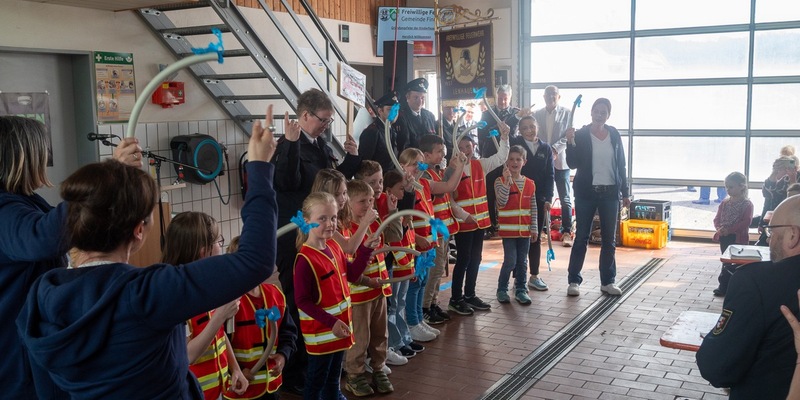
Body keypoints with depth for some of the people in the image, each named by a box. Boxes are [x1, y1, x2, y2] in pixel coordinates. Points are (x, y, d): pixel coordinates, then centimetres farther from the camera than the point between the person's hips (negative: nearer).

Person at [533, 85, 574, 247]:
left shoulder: (567, 113, 3)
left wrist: (555, 149, -19)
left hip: (560, 161, -2)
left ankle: (567, 232, 4)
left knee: (565, 198, -1)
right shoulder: (536, 114, 10)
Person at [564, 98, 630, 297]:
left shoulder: (614, 135, 6)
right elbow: (573, 164, -8)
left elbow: (621, 165, 9)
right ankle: (574, 280, 9)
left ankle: (607, 281, 16)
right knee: (581, 237, 1)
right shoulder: (580, 135, -4)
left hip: (610, 193, 3)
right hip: (586, 193, -3)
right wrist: (570, 143, -22)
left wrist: (625, 192, 8)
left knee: (609, 239, 7)